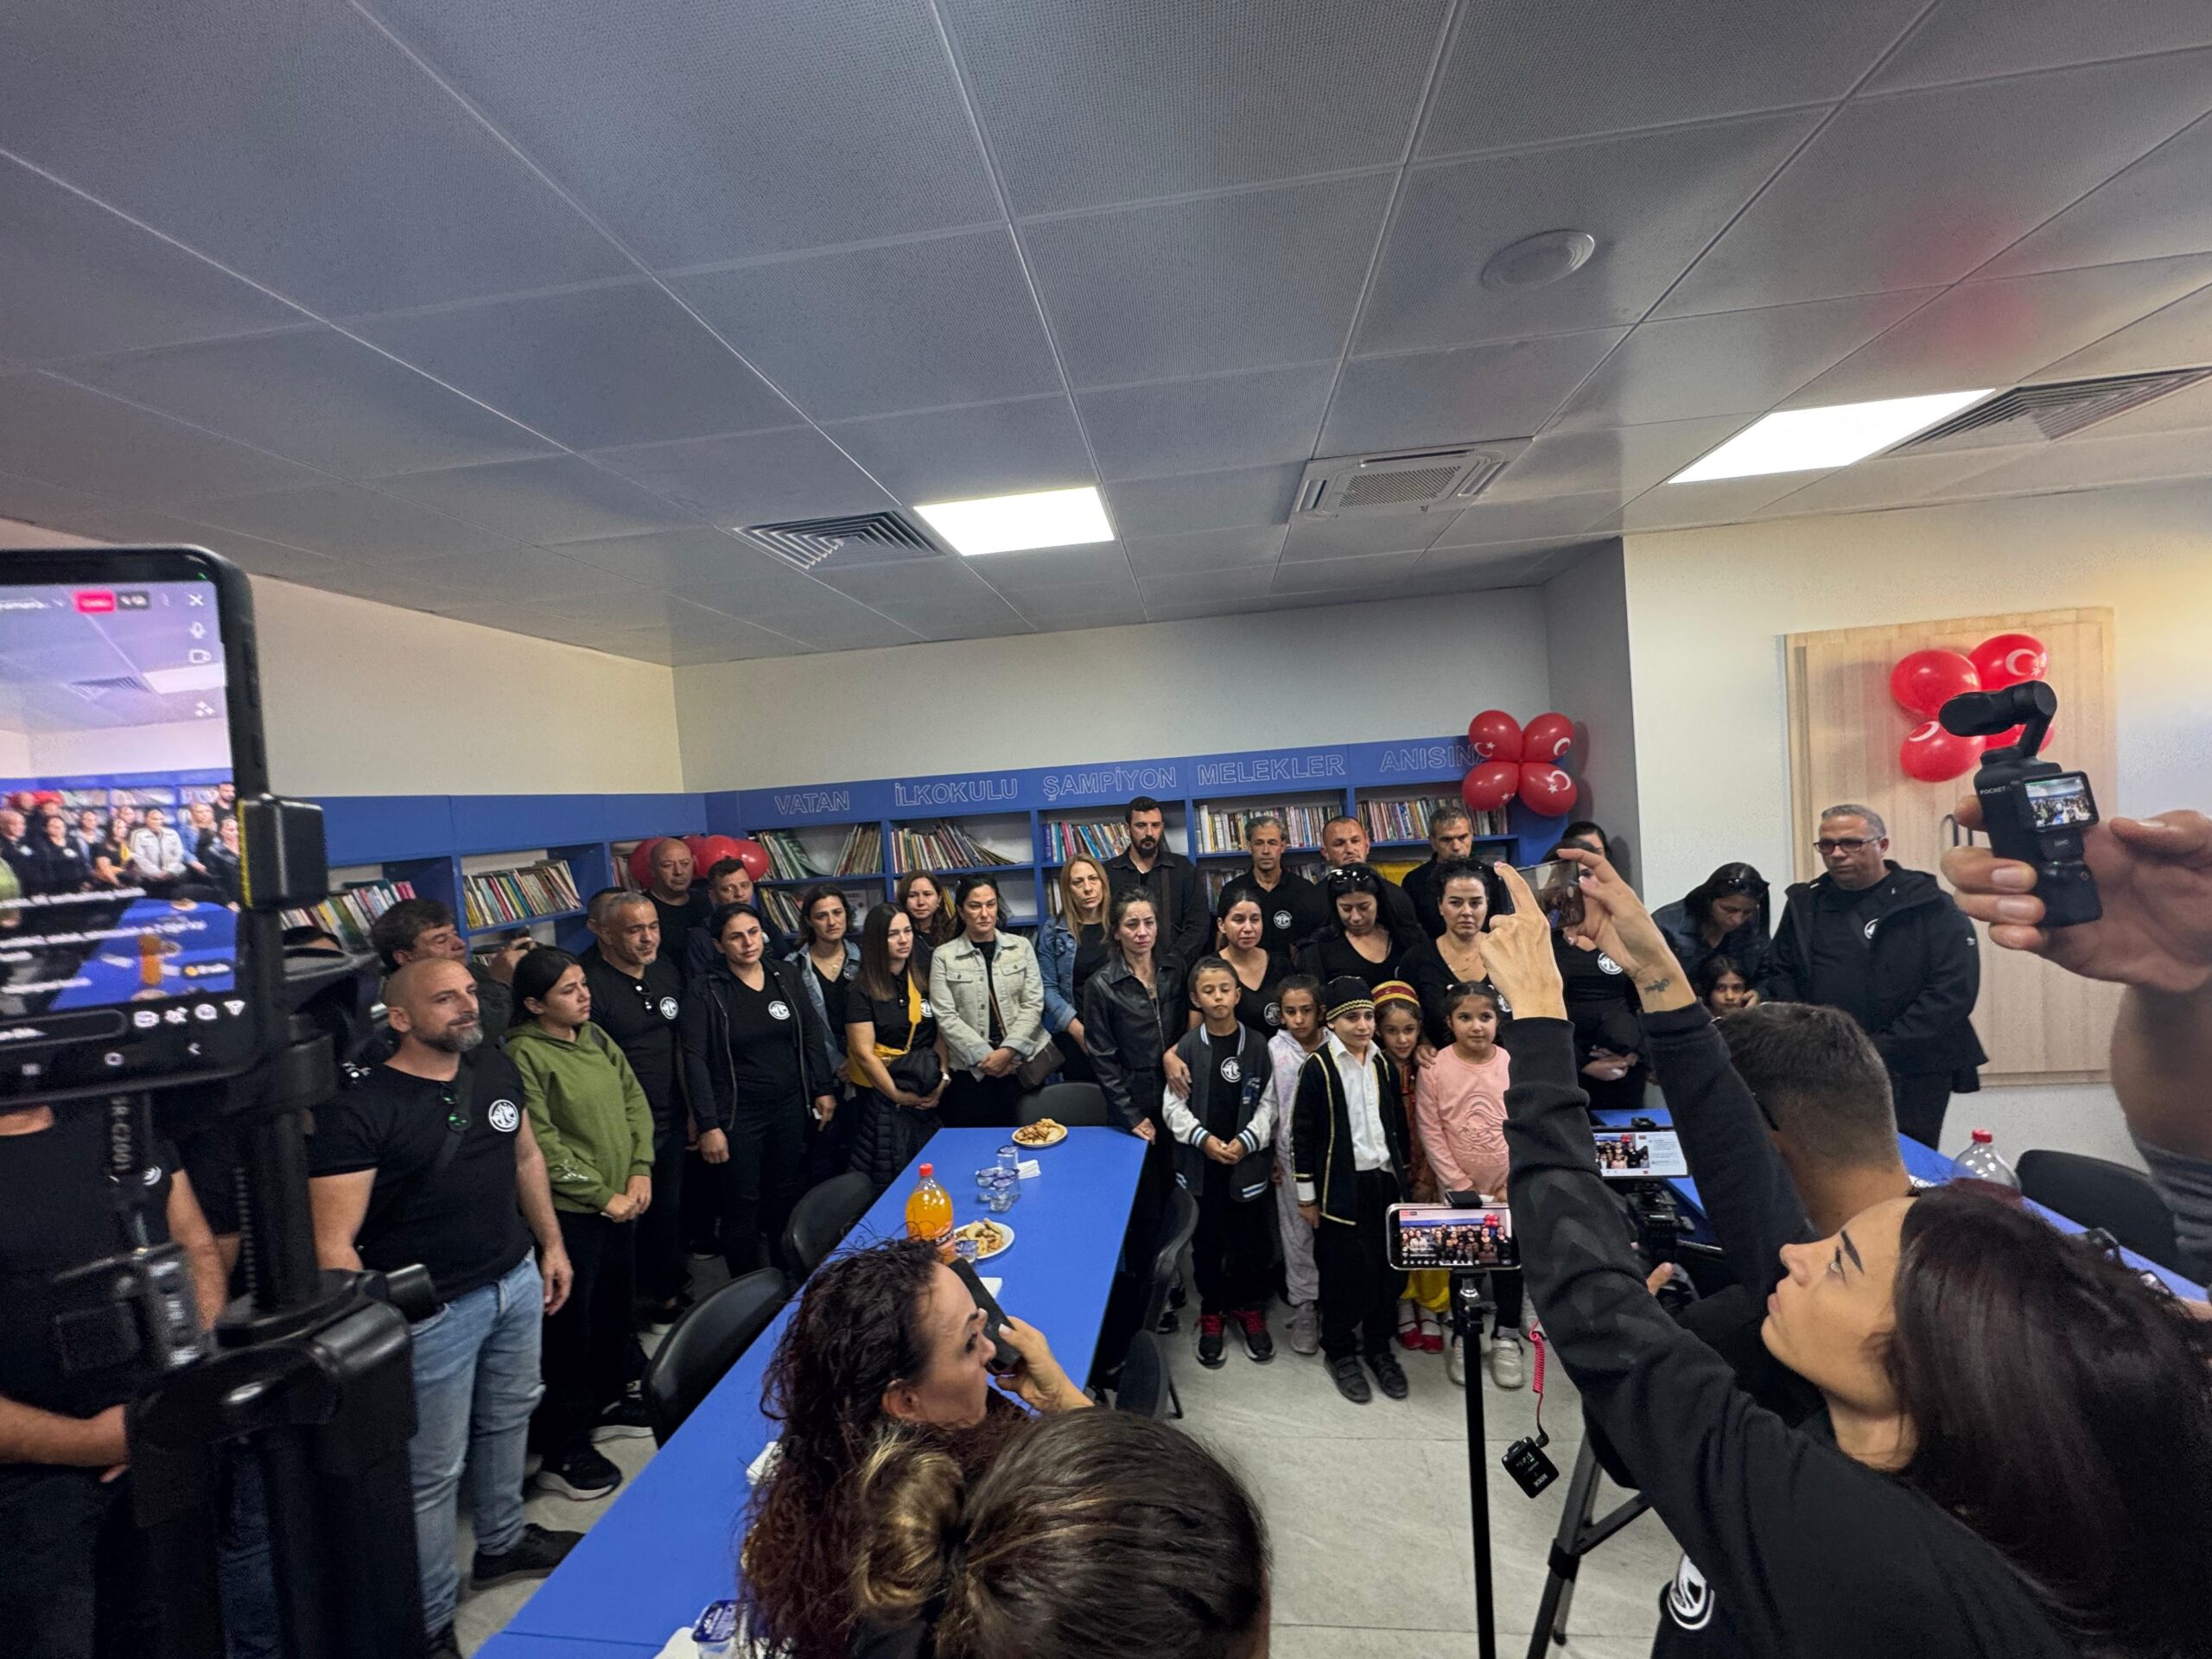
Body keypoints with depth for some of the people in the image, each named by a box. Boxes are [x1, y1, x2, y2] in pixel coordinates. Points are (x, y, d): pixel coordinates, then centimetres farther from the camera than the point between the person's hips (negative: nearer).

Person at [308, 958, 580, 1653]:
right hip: (434, 1311, -6)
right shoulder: (359, 1108, -19)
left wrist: (551, 1243, 14)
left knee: (508, 1418, 23)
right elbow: (334, 1243, -20)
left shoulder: (497, 1068, 0)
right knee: (433, 1471, 9)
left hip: (518, 1282, 6)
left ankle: (501, 1542, 46)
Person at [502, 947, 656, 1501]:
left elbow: (634, 1098, 9)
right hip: (568, 1213, -8)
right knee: (570, 1328, 5)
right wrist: (603, 1196, -14)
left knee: (616, 1308, 22)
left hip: (619, 1204, 8)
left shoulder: (594, 1037, 5)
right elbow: (541, 1146, -20)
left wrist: (641, 1171, -1)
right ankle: (562, 1452, 21)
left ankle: (612, 1400, 43)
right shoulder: (524, 1055, -18)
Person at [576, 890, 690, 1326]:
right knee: (630, 1214, 6)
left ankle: (670, 1291, 37)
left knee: (669, 1208, 19)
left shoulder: (666, 970, 5)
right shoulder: (587, 982, -18)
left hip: (670, 1116, 7)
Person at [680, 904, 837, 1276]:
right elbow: (695, 1060, -11)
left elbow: (812, 1035, 8)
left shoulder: (786, 975, 1)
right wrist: (708, 1125, -14)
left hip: (790, 1106, 4)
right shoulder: (706, 990, -10)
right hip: (739, 1113, -4)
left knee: (788, 1196, 14)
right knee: (742, 1203, 6)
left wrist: (824, 1089, 5)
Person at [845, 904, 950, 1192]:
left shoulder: (922, 983, 7)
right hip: (883, 1099, -4)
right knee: (889, 1181, 2)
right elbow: (863, 1052, -10)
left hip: (929, 1098, 4)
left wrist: (942, 1079, -7)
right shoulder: (863, 992, -7)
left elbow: (940, 1035, 7)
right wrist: (898, 1095, -12)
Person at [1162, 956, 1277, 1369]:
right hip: (1201, 1161, 0)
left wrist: (1246, 1141, -13)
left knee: (1251, 1237, 10)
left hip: (1248, 1160, 0)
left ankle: (1249, 1308, 34)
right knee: (1207, 1238, 12)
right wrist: (1203, 1139, -14)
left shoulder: (1256, 1043, -5)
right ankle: (1211, 1313, 32)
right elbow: (1174, 1104, -3)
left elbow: (1268, 1102, -3)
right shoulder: (1188, 1045, -6)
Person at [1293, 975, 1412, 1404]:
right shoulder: (1318, 1068, -11)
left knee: (1386, 1267, 12)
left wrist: (1401, 1174, 15)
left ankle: (1379, 1345, 32)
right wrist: (1307, 1195, -6)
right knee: (1343, 1271, 5)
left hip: (1384, 1180, 5)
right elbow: (1302, 1134, -8)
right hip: (1342, 1187, -5)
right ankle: (1340, 1351, 25)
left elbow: (1398, 1124, 15)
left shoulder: (1384, 1064, 5)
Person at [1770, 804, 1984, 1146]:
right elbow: (1782, 975, 13)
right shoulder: (1804, 904, 9)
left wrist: (1881, 1051, -15)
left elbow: (1954, 990, -10)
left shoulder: (1930, 906, -3)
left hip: (1912, 1073, -3)